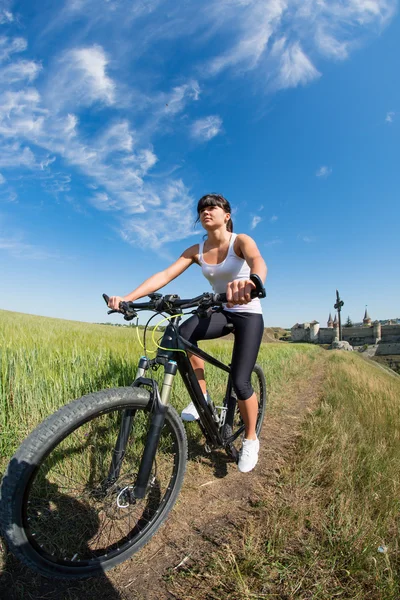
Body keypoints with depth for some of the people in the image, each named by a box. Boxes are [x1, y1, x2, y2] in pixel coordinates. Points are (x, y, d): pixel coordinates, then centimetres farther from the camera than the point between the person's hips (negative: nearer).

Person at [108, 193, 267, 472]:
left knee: (240, 382, -10)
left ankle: (251, 440, 19)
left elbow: (258, 262, -37)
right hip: (220, 313, 4)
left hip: (249, 315, -3)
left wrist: (251, 283, -63)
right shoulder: (196, 251, -2)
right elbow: (164, 275, -13)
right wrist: (127, 298, -28)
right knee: (183, 333, -28)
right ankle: (201, 396, -6)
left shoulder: (241, 240, -14)